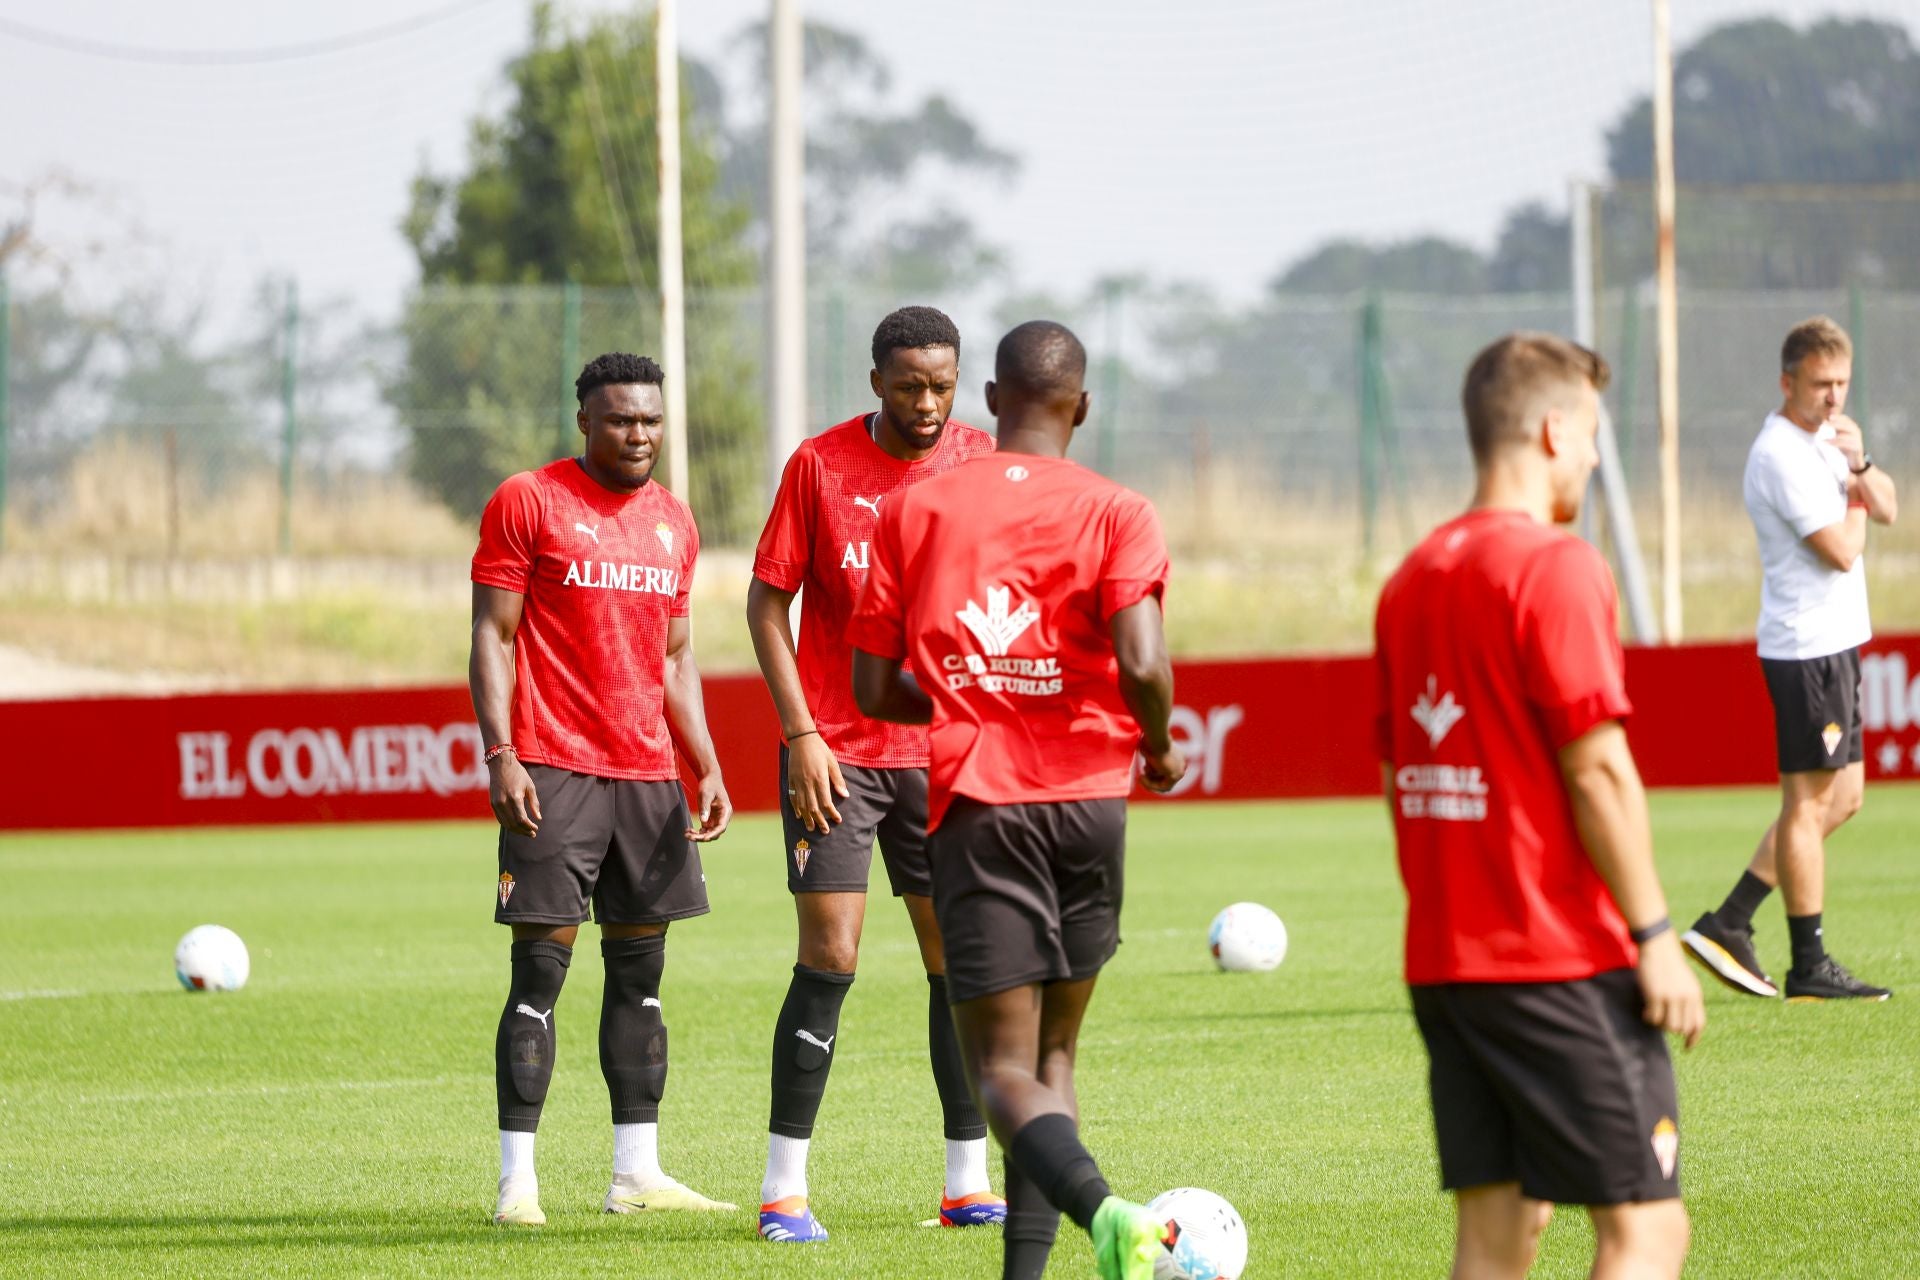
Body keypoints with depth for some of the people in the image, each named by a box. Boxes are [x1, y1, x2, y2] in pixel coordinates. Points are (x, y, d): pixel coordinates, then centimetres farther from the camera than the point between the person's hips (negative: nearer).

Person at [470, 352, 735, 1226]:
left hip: (648, 776, 6)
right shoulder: (527, 502, -2)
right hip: (553, 771, -6)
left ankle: (636, 1172, 12)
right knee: (540, 970, -8)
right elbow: (492, 636, -5)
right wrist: (500, 755, -15)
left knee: (640, 970, 7)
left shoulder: (673, 523, 15)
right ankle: (517, 1179, -7)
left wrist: (706, 767, 12)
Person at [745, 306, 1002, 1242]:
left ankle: (968, 1182, 13)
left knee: (959, 960, 4)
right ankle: (784, 1189, -2)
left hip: (945, 750, 3)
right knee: (830, 962, -8)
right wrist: (802, 735, -9)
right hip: (835, 749, -3)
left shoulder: (983, 463, 3)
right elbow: (766, 604, -2)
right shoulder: (820, 466, -4)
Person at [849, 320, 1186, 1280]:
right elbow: (1141, 666, -15)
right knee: (1052, 1053, 15)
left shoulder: (913, 512, 6)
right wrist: (1159, 748, 5)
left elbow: (874, 688, 6)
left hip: (976, 803, -1)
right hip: (1089, 800, 1)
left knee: (1001, 1067, -6)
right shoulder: (1114, 513, 0)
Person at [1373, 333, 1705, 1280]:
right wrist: (1653, 935, -13)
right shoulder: (1555, 568, -11)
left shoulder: (1412, 579, 13)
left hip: (1442, 961, 8)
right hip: (1564, 960, -8)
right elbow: (1597, 769, -16)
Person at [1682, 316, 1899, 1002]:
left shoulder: (1825, 437, 14)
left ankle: (1728, 925, 13)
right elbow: (1843, 549, -20)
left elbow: (1886, 509, 12)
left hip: (1837, 642, 10)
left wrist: (1859, 464, -6)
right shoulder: (1781, 454, -17)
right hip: (1807, 646, -10)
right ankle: (1809, 968, -1)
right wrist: (1855, 496, -1)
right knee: (1810, 802, -5)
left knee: (1843, 797, 13)